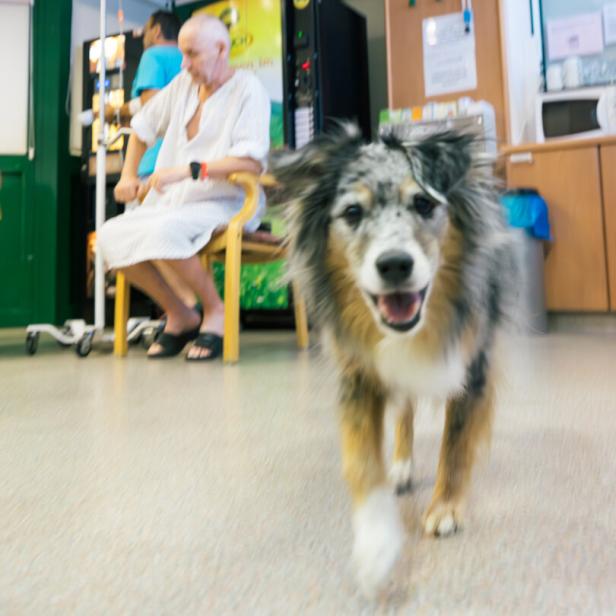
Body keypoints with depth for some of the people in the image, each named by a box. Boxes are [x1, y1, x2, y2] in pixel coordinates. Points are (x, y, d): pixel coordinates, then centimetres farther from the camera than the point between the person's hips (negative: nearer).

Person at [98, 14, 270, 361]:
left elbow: (252, 162, -19)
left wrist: (188, 170, -24)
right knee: (111, 235, -15)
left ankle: (216, 310, -11)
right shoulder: (183, 84, 14)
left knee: (162, 230, -34)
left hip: (227, 206, -7)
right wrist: (129, 175, 16)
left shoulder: (248, 89, -5)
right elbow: (143, 127, 28)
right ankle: (179, 315, -1)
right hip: (174, 203, 7)